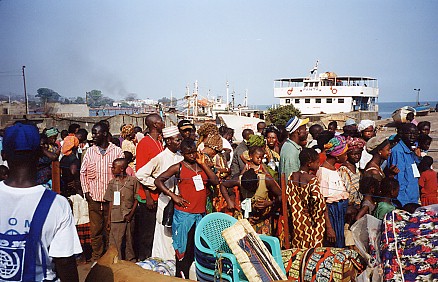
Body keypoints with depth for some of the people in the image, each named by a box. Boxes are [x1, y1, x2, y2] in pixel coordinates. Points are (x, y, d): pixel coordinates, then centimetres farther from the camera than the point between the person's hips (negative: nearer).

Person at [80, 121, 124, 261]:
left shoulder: (117, 151, -1)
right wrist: (86, 191, 4)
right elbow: (83, 172, 12)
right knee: (95, 229, 6)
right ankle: (96, 256, 20)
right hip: (94, 197, 2)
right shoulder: (90, 152, 7)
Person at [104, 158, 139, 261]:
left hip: (129, 217, -2)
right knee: (115, 242, 1)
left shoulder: (133, 181, -2)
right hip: (116, 217, 2)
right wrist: (109, 219, 5)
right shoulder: (112, 182, 7)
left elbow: (136, 200, 0)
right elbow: (111, 202, 9)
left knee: (129, 241, 7)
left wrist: (131, 214, -9)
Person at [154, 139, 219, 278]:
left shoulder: (201, 166, 11)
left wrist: (203, 164, -5)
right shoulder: (178, 167, -1)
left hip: (201, 214, 4)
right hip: (184, 214, -4)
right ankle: (182, 277, 12)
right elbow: (158, 181, -2)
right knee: (184, 248, 1)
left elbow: (215, 181, 0)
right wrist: (173, 196, -9)